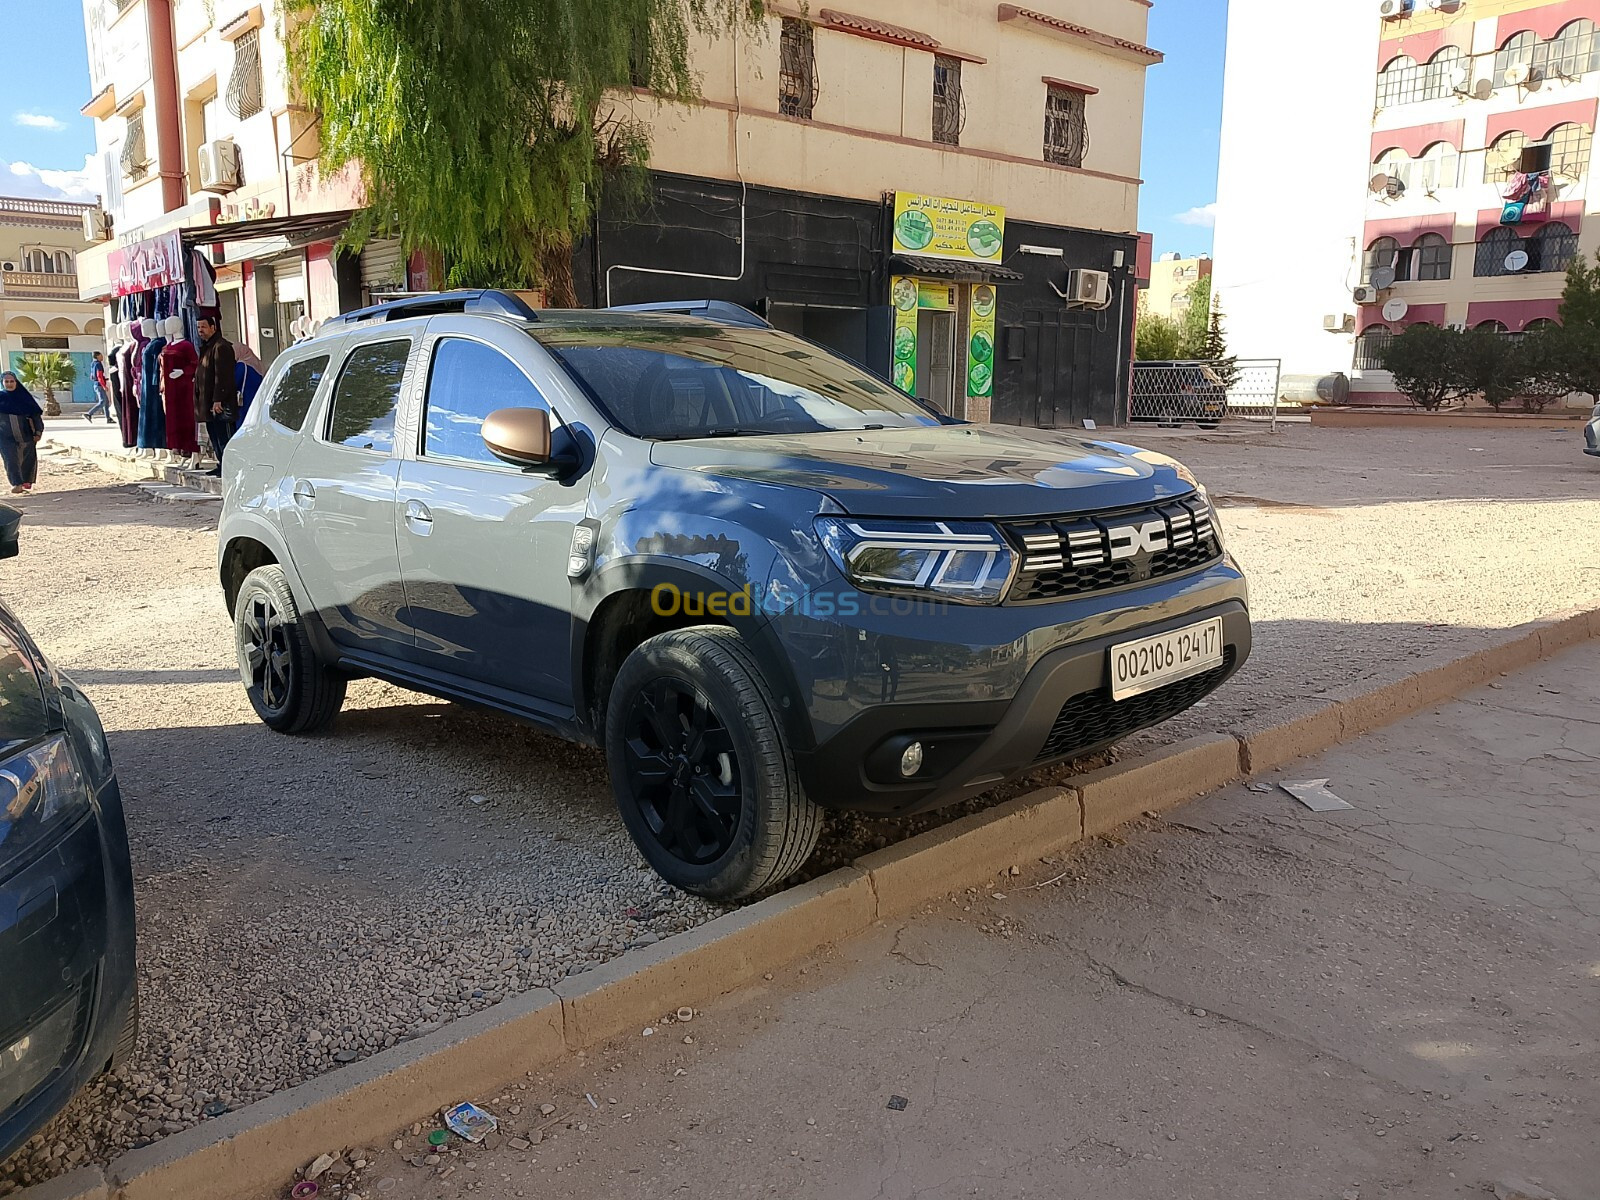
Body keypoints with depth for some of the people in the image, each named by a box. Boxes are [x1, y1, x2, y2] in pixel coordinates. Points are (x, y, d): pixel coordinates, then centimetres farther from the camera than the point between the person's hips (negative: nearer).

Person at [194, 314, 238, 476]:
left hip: (221, 403, -10)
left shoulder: (221, 347, -13)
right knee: (214, 435, 13)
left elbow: (222, 376, -20)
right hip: (208, 402, 10)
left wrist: (218, 400, -23)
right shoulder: (206, 347, 18)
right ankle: (222, 465, 19)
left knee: (224, 436, -8)